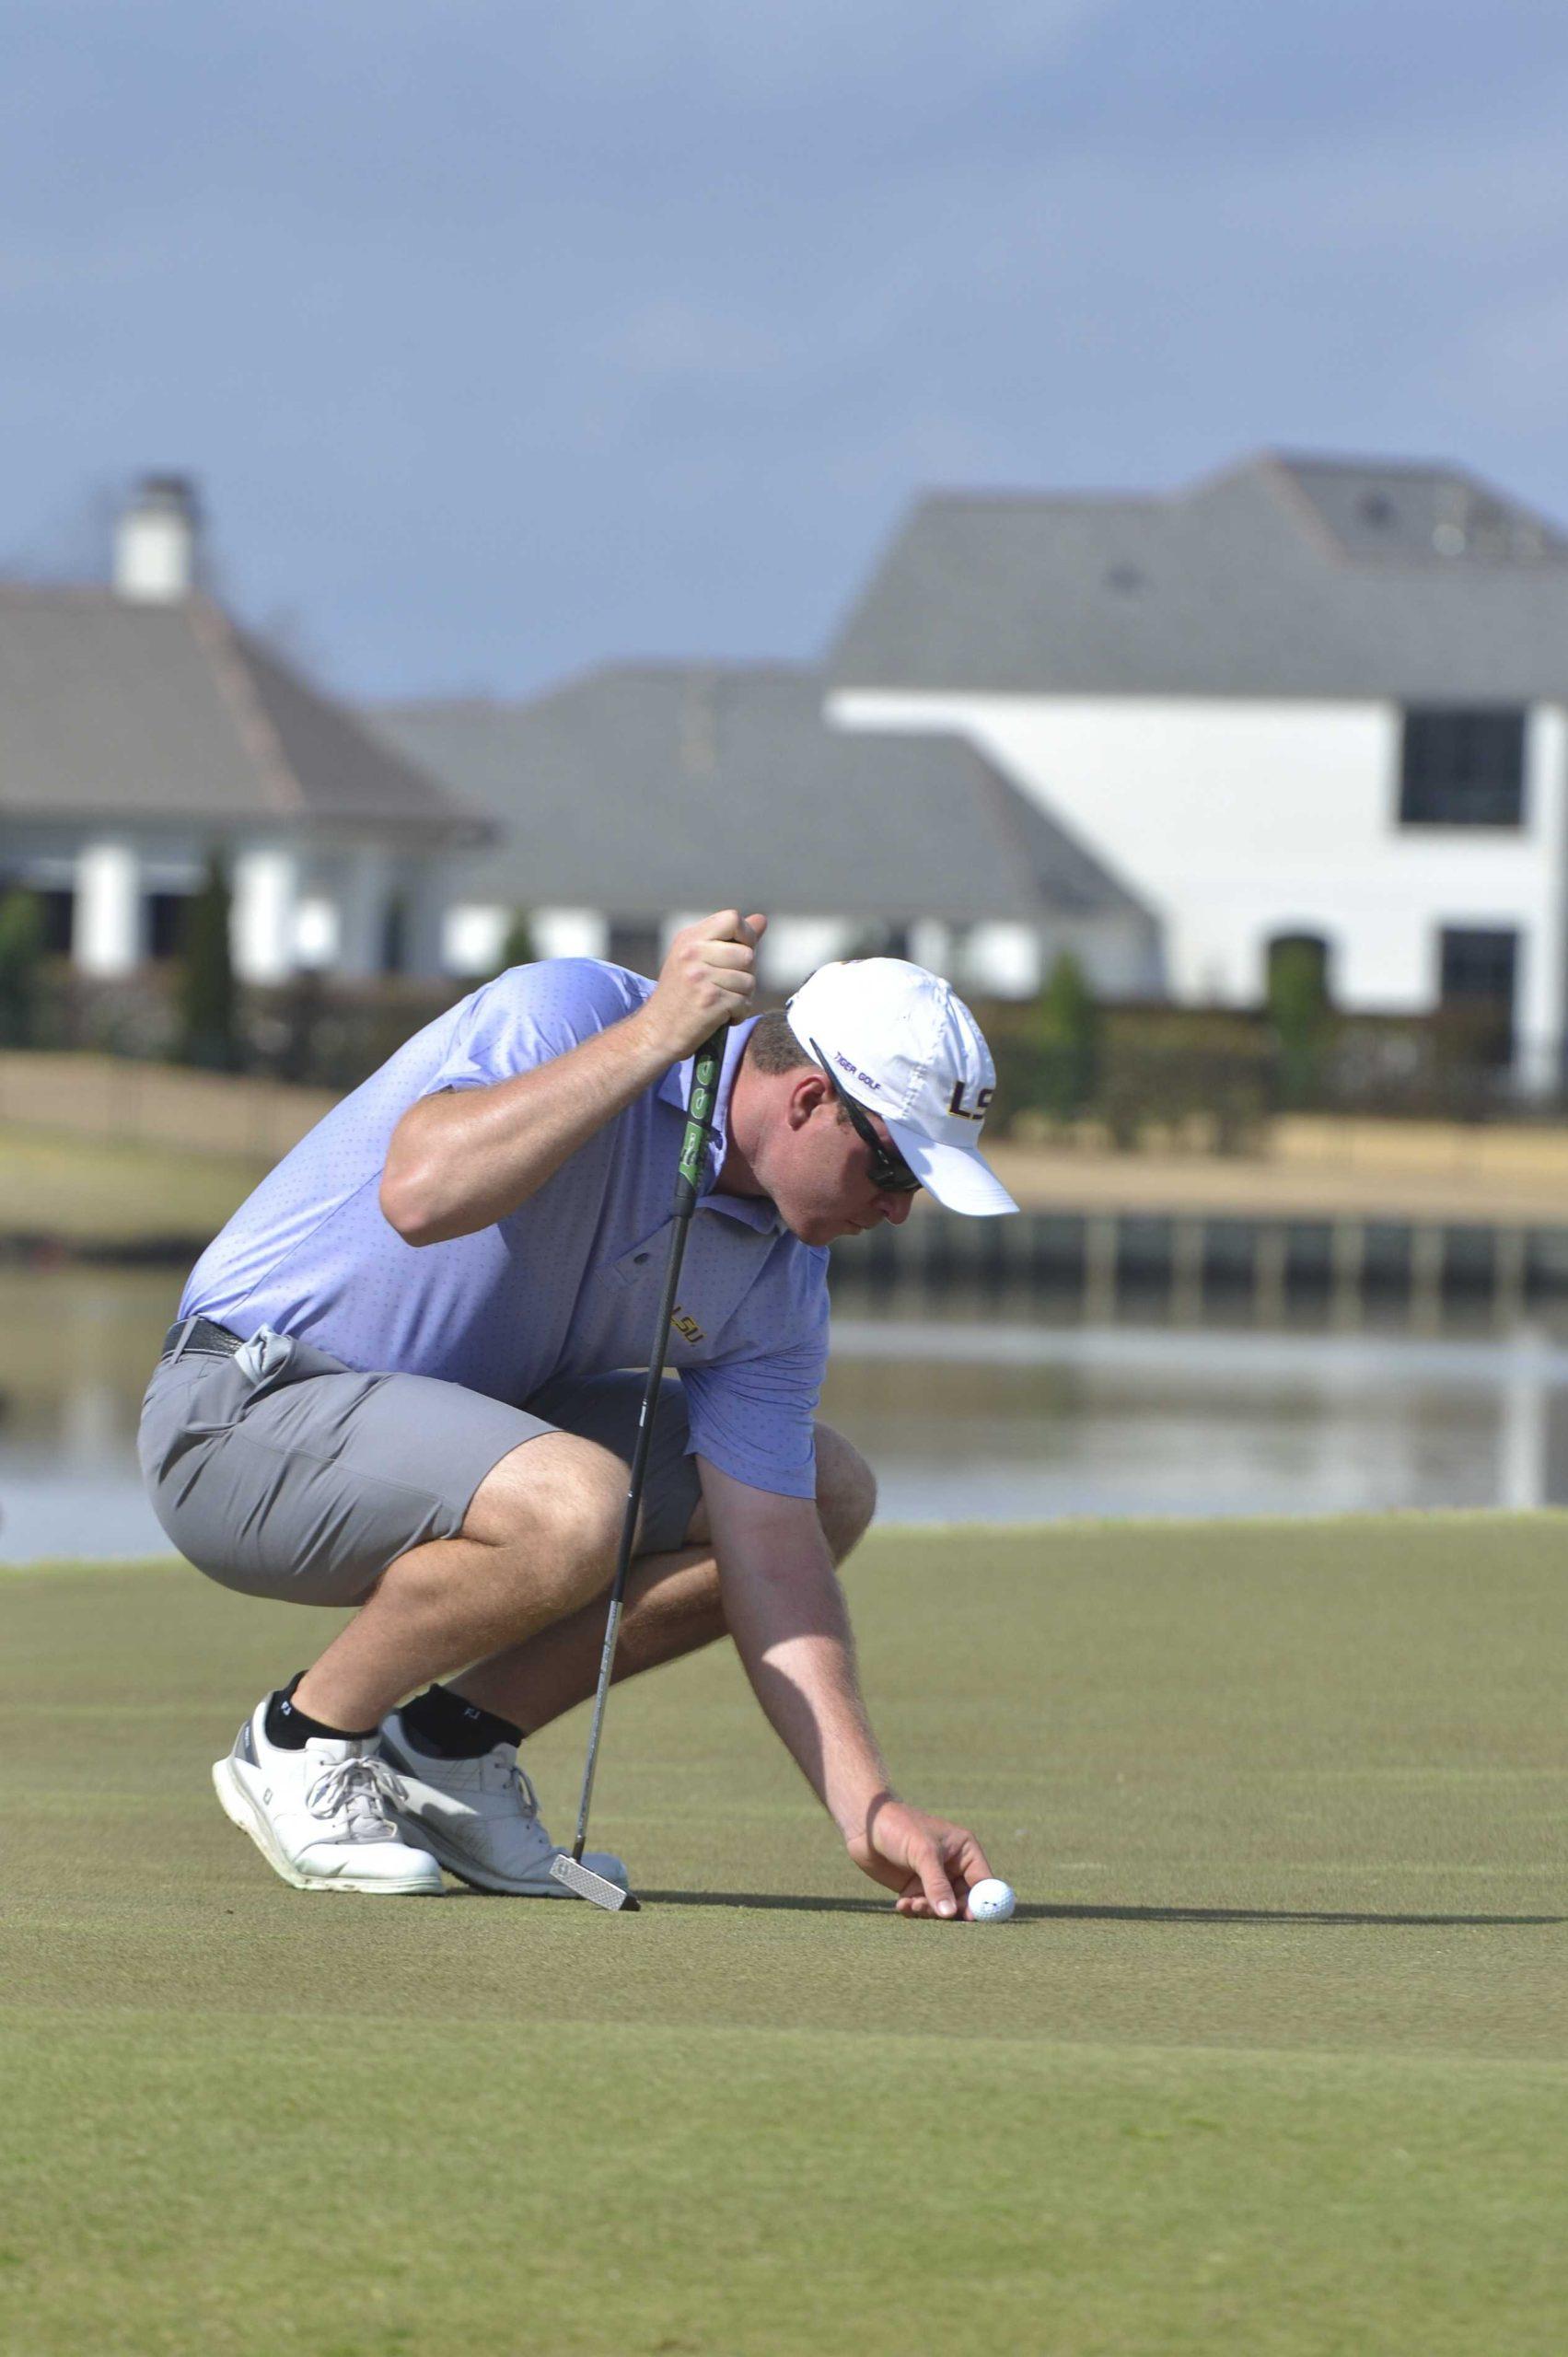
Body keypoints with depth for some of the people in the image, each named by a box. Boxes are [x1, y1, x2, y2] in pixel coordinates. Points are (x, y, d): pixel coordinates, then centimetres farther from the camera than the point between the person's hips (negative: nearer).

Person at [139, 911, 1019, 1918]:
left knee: (832, 1490, 4)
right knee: (576, 1504, -36)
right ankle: (302, 1742, -9)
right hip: (240, 1416, -9)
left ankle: (455, 1739, 6)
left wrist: (869, 1809, -13)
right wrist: (656, 1033, -39)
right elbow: (420, 1194, -40)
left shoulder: (780, 1278, -1)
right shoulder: (561, 1013, -21)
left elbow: (771, 1560, -3)